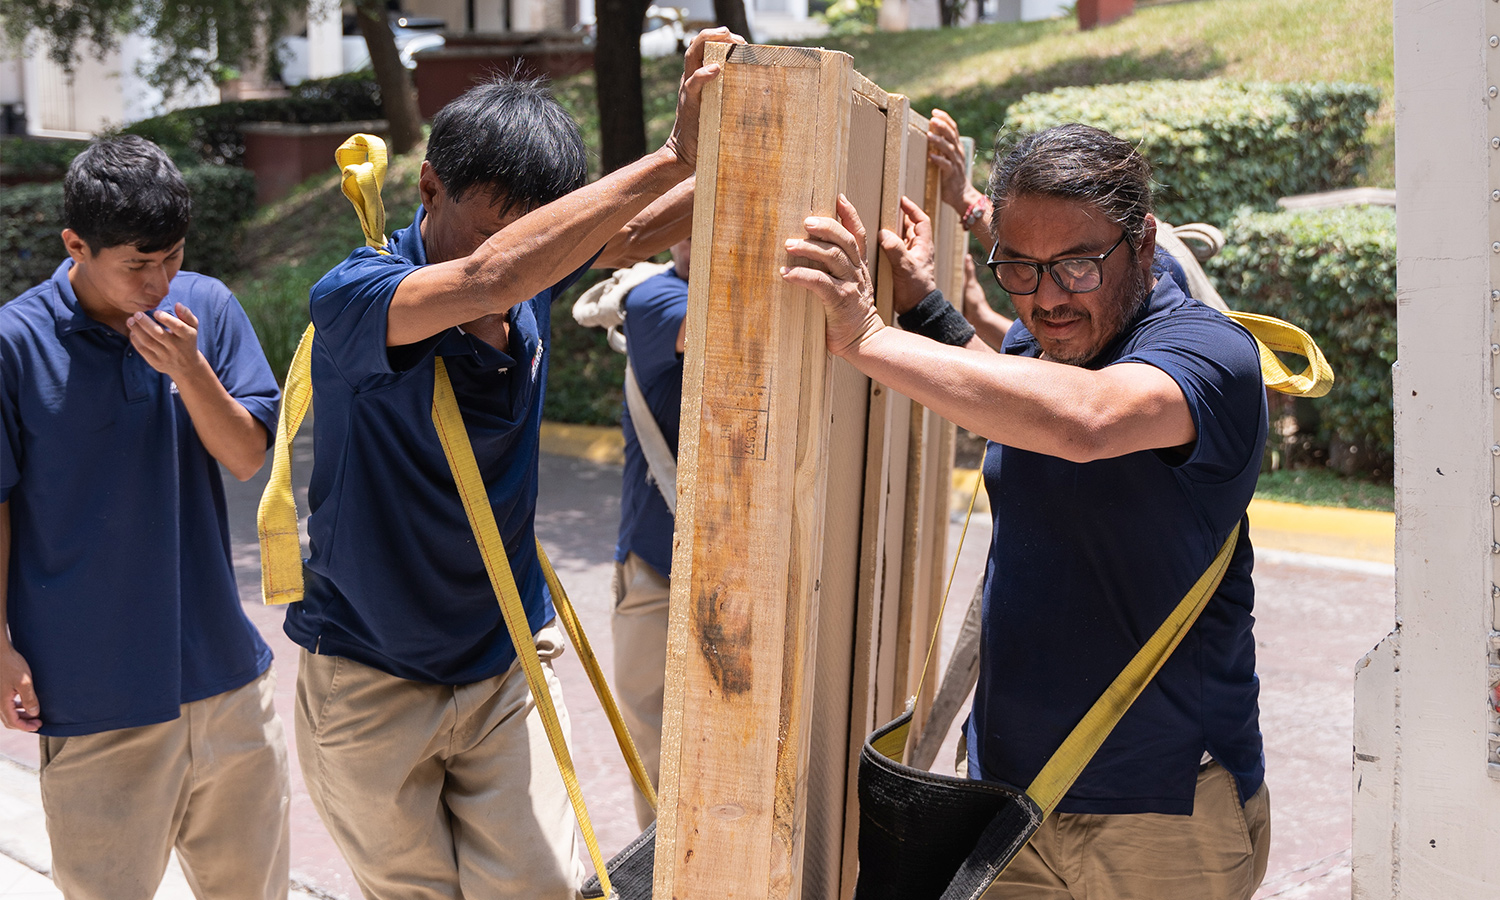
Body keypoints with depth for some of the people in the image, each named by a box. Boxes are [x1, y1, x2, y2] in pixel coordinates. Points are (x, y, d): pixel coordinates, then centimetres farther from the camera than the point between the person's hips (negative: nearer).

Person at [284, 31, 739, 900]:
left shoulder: (538, 278, -6)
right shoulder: (351, 298, -24)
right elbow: (491, 276, -42)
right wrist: (672, 157, -44)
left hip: (509, 665, 4)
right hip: (373, 687, -3)